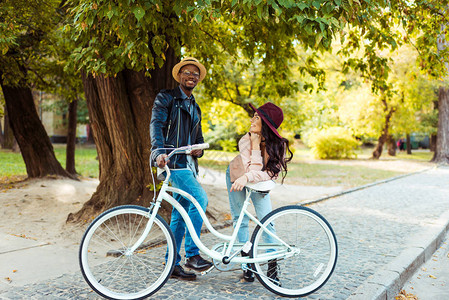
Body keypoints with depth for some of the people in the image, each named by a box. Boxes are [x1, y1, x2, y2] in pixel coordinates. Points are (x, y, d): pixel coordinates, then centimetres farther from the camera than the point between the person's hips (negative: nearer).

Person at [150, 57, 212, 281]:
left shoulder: (194, 107, 24)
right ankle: (192, 253, -13)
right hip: (172, 160, -7)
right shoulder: (166, 97, 2)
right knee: (199, 198, -22)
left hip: (188, 163, 7)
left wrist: (199, 149, 2)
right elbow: (156, 124, -13)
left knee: (180, 214, 7)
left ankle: (172, 264, 15)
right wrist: (159, 151, -30)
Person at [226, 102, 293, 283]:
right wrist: (256, 146, -42)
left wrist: (248, 177, -47)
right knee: (240, 219, 0)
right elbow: (252, 170, -36)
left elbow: (271, 173, -34)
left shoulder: (279, 145, -27)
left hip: (259, 182, 0)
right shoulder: (246, 141, -30)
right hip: (237, 176, 0)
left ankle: (272, 265, 2)